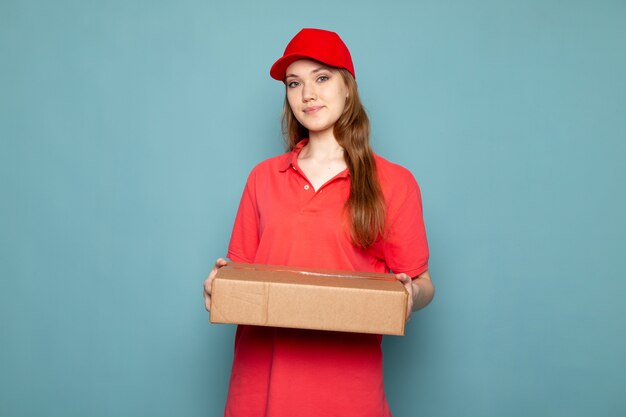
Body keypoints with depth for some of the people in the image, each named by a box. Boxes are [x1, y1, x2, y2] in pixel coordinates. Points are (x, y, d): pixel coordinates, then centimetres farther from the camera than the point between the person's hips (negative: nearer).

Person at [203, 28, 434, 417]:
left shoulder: (394, 182, -1)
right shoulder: (263, 176, 8)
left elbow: (422, 284, 3)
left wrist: (411, 294, -19)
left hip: (346, 381, -2)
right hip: (262, 374, 3)